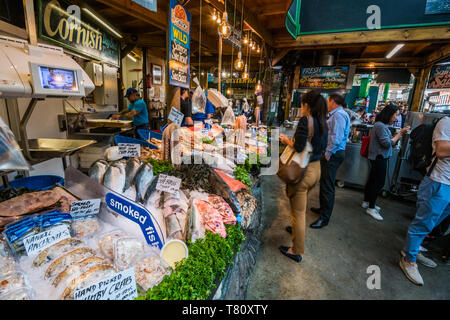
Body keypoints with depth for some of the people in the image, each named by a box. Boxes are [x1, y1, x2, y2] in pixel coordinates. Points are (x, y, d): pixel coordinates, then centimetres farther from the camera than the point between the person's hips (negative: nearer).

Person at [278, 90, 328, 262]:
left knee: (298, 212, 5)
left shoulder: (305, 120, -18)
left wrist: (286, 140, -5)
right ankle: (297, 229, 53)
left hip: (303, 171, -8)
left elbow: (298, 147, -25)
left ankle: (297, 251, 20)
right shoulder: (323, 123, 6)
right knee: (301, 207, 29)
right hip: (316, 169, 8)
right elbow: (322, 146, 13)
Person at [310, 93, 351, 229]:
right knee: (324, 182, 19)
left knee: (327, 186, -5)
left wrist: (328, 154, -19)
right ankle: (323, 208, 34)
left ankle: (325, 218, 4)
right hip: (331, 153, 11)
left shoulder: (339, 115, -15)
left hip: (333, 155, -11)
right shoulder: (336, 114, 19)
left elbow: (336, 138, -23)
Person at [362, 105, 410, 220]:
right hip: (379, 158, -10)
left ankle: (366, 202, 27)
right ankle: (371, 208, 3)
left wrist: (399, 134, 6)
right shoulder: (380, 126, -18)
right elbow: (387, 143, -18)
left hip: (378, 158, 10)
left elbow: (389, 140, 15)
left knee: (373, 180, 16)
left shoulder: (382, 125, 13)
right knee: (379, 182, -5)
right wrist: (400, 133, -11)